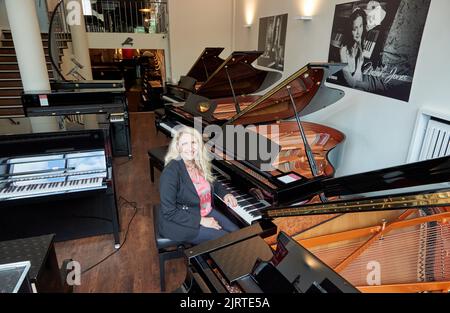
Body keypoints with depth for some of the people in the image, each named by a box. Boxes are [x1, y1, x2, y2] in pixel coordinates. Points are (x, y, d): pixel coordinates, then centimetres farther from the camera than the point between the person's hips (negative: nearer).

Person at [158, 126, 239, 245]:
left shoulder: (200, 163, -2)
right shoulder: (171, 172, -26)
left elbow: (212, 183, 20)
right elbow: (169, 212, -25)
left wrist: (225, 194, 2)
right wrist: (200, 221, -23)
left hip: (206, 212, 7)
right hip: (181, 222, -7)